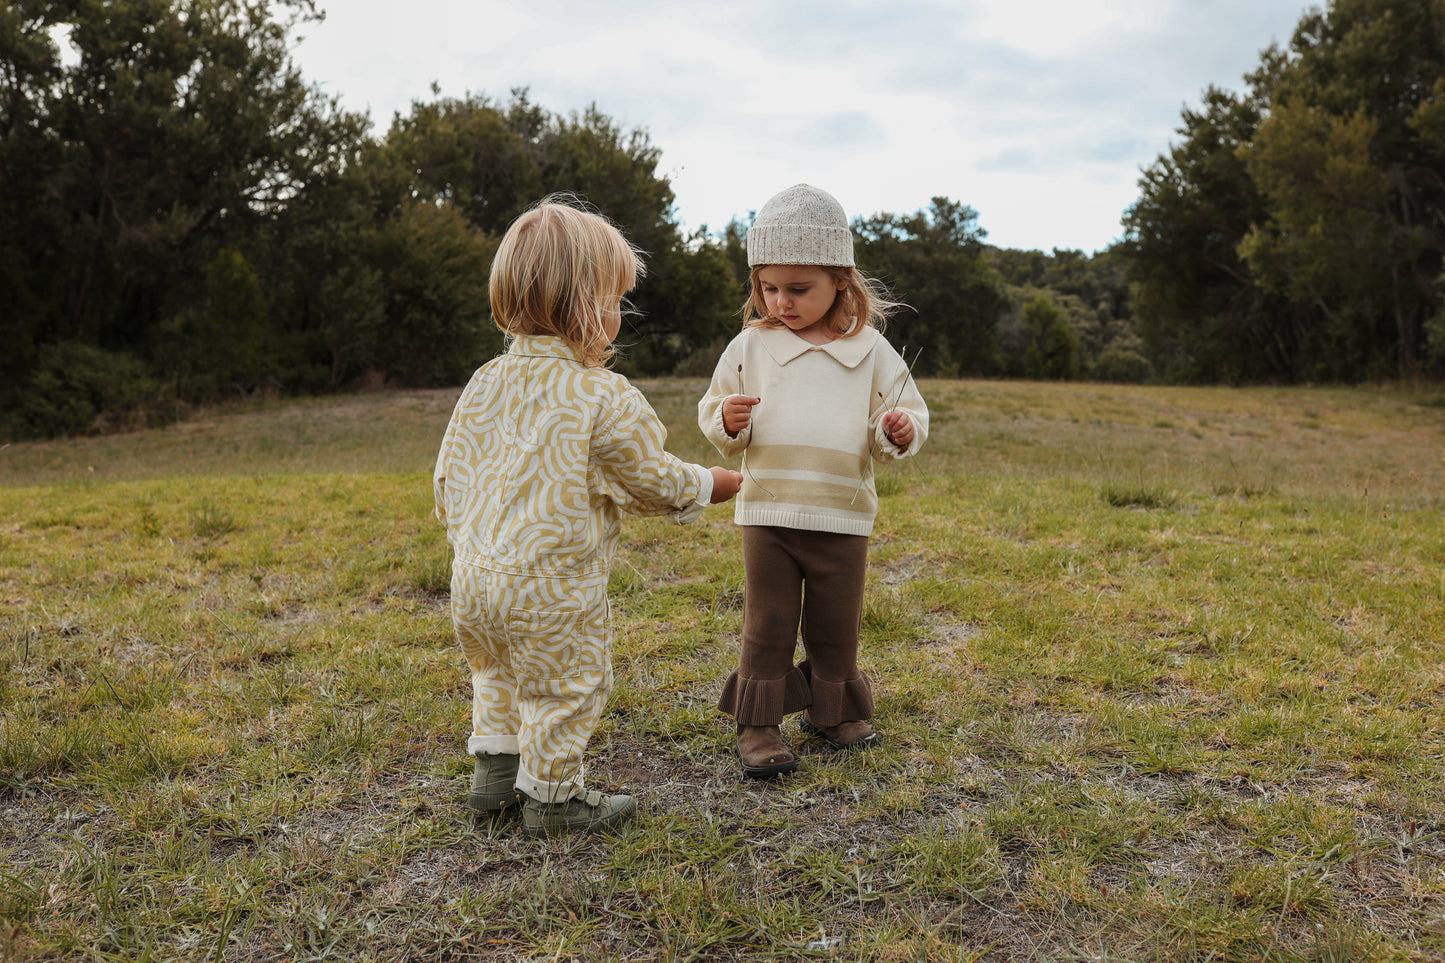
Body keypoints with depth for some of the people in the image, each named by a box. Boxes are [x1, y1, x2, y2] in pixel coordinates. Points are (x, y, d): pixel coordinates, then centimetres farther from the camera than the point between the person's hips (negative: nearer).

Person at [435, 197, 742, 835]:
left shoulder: (486, 383, 3)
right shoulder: (607, 400, -16)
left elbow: (449, 480, 10)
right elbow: (656, 484, -5)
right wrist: (721, 484, 13)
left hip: (473, 575, 7)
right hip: (552, 590, -7)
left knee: (498, 673, 29)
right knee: (564, 690, 13)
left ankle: (493, 770, 40)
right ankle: (551, 798, 27)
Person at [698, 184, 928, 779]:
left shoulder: (870, 350, 1)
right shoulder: (750, 346, 2)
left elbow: (904, 413, 7)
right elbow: (712, 414, 9)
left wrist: (900, 431, -16)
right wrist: (727, 422, -14)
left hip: (843, 516, 1)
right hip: (768, 513, 0)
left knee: (835, 625, 13)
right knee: (768, 624, 4)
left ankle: (834, 712, 34)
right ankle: (758, 724, 18)